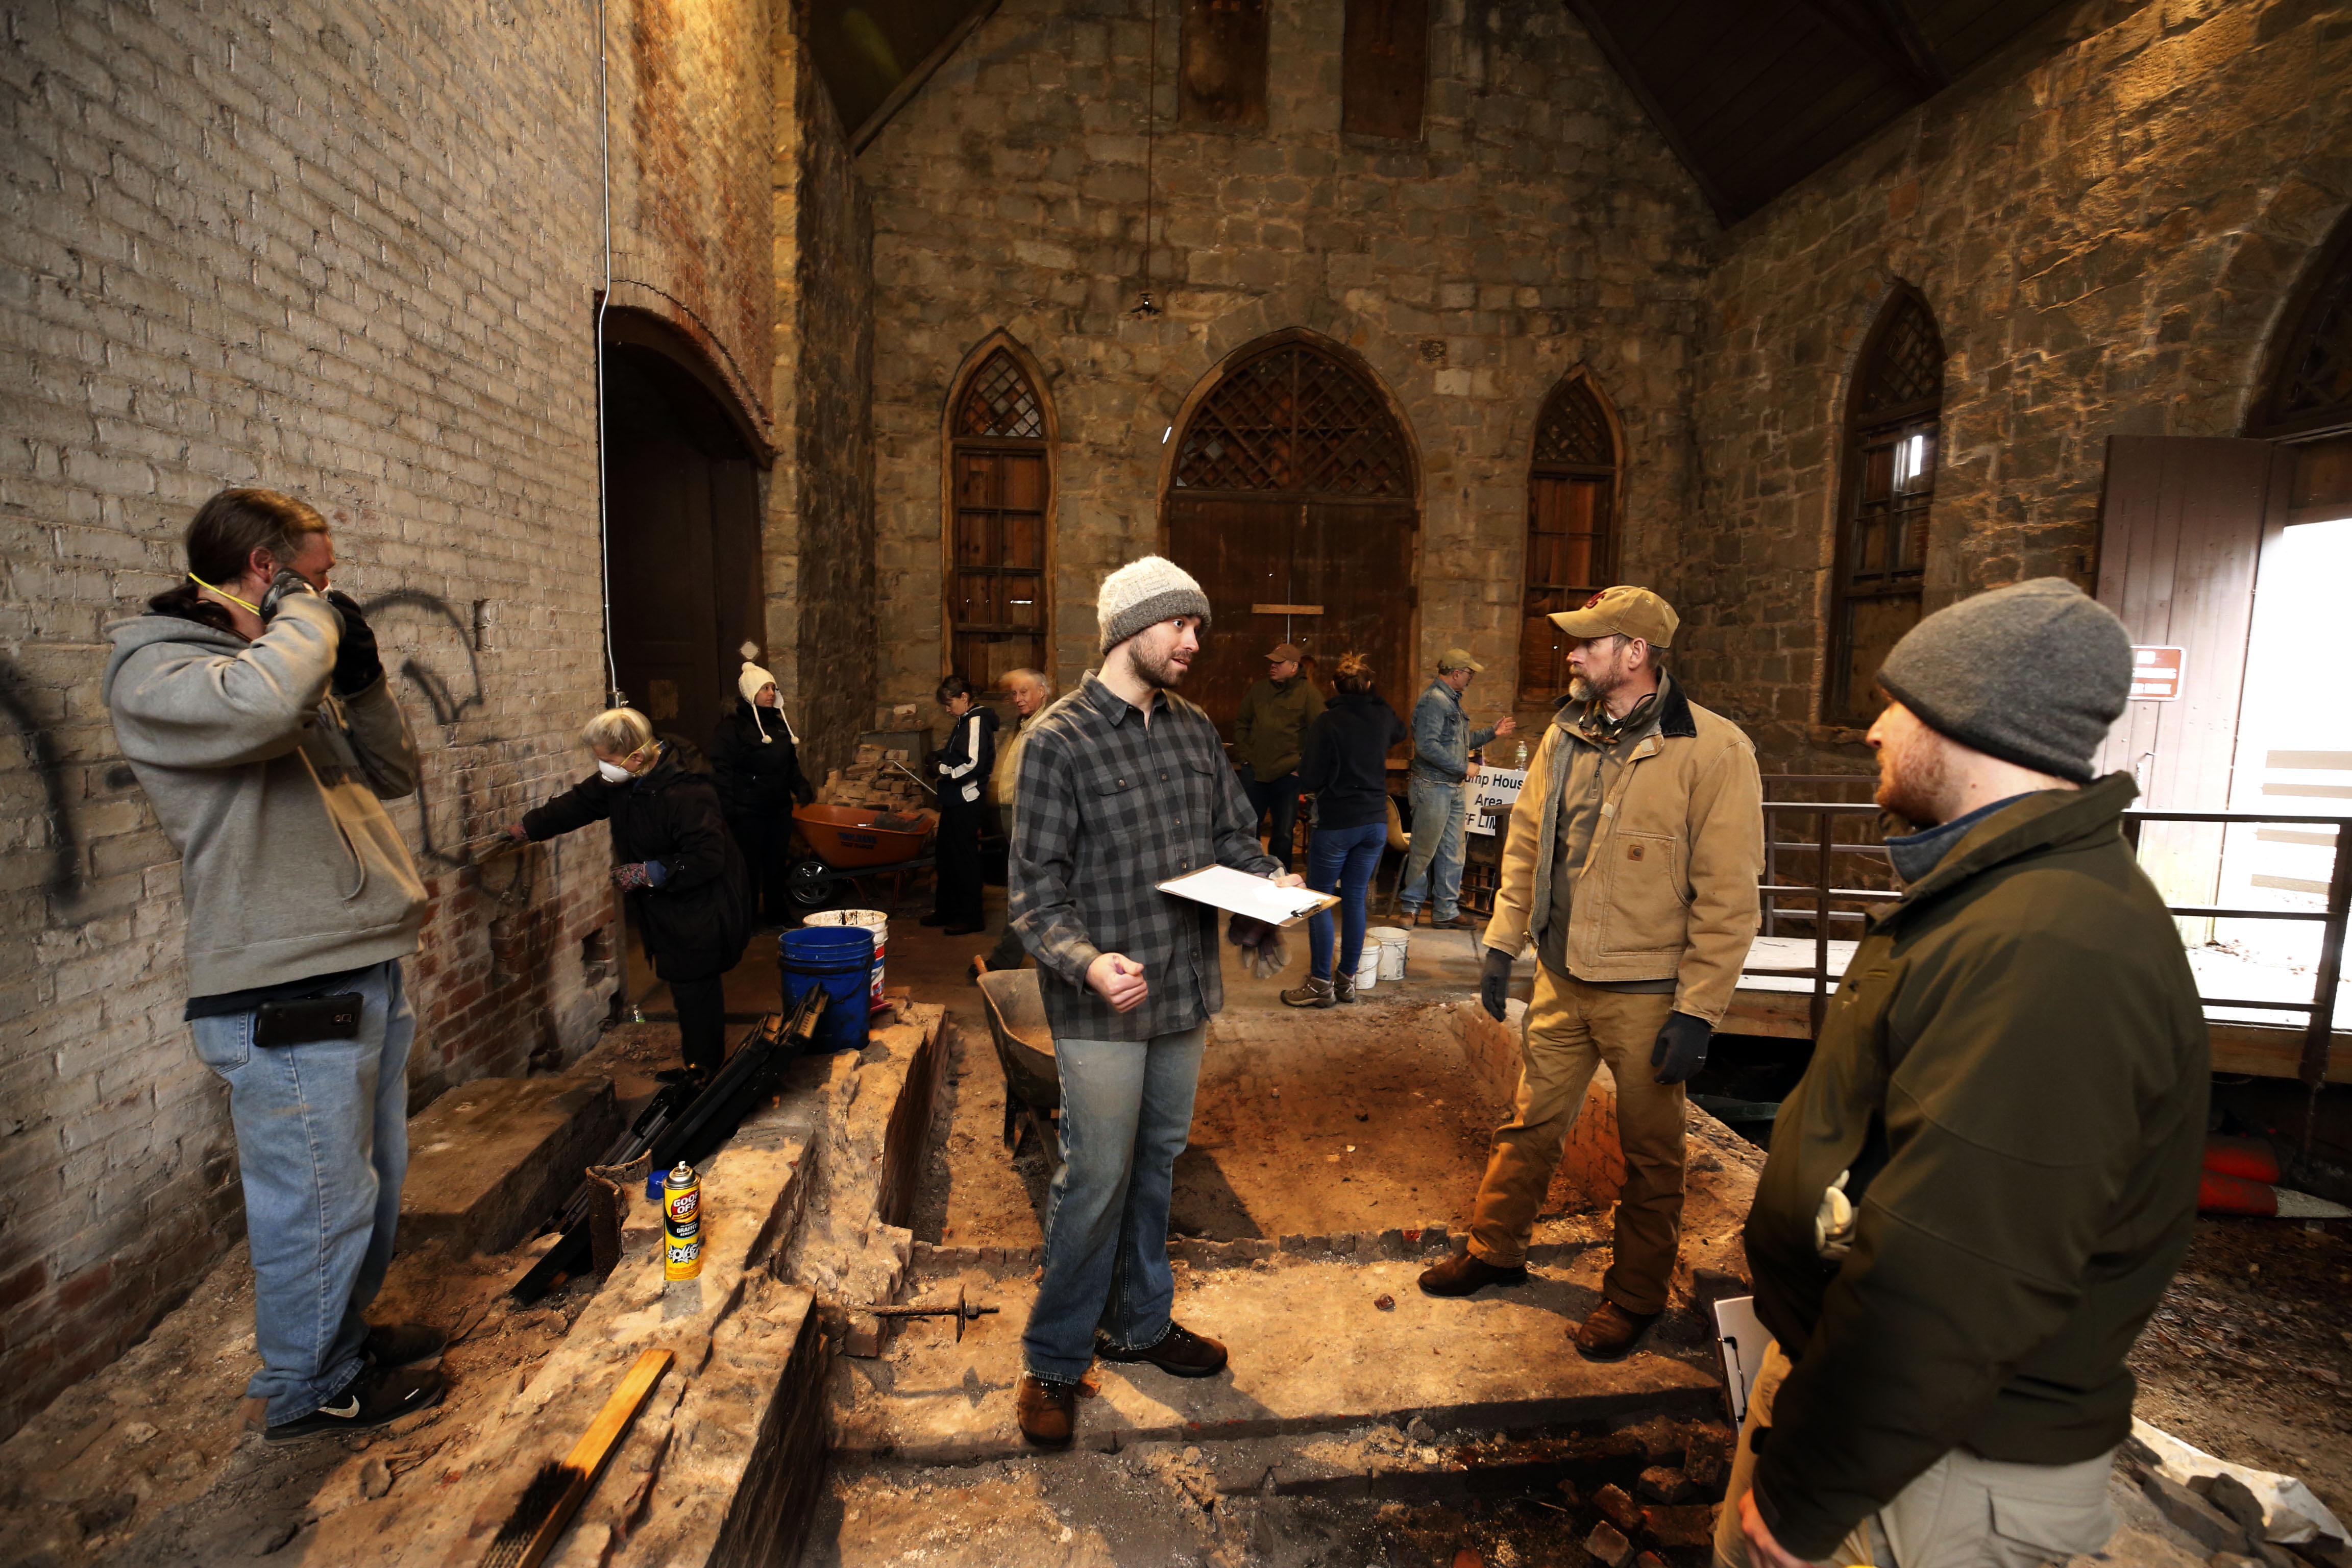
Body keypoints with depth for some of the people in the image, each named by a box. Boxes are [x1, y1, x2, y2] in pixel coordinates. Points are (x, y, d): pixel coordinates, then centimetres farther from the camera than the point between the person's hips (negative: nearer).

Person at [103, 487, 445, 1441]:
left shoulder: (294, 667, 15)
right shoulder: (152, 669, -10)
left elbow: (393, 776, 18)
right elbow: (257, 702, -34)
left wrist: (360, 675, 4)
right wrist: (304, 615, -14)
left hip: (365, 972, 9)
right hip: (286, 1002, -9)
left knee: (374, 1186, 21)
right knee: (319, 1203, 4)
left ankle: (346, 1335, 41)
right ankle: (307, 1390, 25)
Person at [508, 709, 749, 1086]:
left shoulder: (687, 792, -30)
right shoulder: (622, 779, 1)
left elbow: (705, 860, -30)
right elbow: (579, 802, 19)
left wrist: (647, 873, -22)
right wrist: (527, 828, 26)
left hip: (700, 910, -9)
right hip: (667, 910, 9)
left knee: (695, 992, -1)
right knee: (686, 988, 19)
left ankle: (703, 1072, 15)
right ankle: (700, 1065, 34)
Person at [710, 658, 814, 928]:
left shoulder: (779, 723, 13)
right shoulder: (732, 726, -9)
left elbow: (791, 764, 22)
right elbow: (722, 771, -14)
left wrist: (801, 787, 8)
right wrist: (728, 809, -20)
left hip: (780, 808, 6)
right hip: (748, 812, -6)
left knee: (777, 864, 13)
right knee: (750, 867, 1)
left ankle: (778, 914, 26)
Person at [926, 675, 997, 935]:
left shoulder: (977, 721, -15)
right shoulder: (965, 721, 15)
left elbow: (973, 764, -25)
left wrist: (944, 770, -13)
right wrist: (941, 761, 6)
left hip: (967, 802, -10)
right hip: (955, 800, 10)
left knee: (964, 857, -2)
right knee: (946, 856, 16)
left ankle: (971, 917, 7)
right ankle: (946, 911, 27)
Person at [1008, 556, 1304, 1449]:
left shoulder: (1195, 730, 7)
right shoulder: (1059, 739, -12)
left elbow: (1232, 835, 12)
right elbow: (1036, 887, -14)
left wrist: (1271, 880, -9)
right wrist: (1087, 963, -29)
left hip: (1185, 989, 6)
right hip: (1103, 1006, -6)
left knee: (1157, 1165, 19)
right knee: (1096, 1180, 3)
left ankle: (1139, 1322, 40)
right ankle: (1053, 1361, 25)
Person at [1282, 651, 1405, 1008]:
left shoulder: (1327, 722, -13)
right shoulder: (1382, 717, 3)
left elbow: (1311, 781, -13)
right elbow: (1400, 732, 29)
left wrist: (1303, 774, 9)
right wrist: (1374, 697, 33)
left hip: (1337, 824, -5)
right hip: (1376, 821, 6)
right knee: (1355, 899, 12)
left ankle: (1321, 984, 5)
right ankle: (1347, 979, 18)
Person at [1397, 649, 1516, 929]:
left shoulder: (1453, 701, 17)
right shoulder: (1434, 701, -15)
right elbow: (1427, 746, -24)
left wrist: (1493, 732, 19)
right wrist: (1462, 768, -19)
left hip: (1453, 788, 10)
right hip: (1433, 787, -10)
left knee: (1452, 853, 11)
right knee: (1424, 850, 1)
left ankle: (1446, 911, 18)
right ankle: (1410, 904, 16)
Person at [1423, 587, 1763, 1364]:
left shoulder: (1713, 751, -15)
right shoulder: (1567, 734, 4)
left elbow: (1728, 897, -15)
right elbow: (1526, 841, 12)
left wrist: (1698, 1011, -16)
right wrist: (1503, 943, 10)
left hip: (1647, 994, -5)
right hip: (1561, 978, 6)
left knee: (1649, 1153, 13)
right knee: (1531, 1123, 18)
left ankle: (1635, 1294, 33)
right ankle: (1494, 1249, 37)